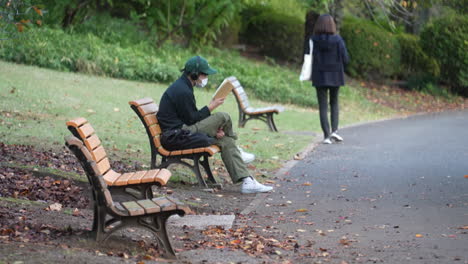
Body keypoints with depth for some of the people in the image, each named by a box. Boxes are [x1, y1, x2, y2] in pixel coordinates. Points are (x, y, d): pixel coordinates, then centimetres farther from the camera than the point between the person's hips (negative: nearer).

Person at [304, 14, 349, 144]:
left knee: (323, 106, 6)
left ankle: (326, 135, 0)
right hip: (335, 76, 0)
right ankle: (334, 130, 4)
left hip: (319, 77, 0)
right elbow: (345, 59, -10)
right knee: (334, 103, 18)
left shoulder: (313, 40, -7)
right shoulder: (337, 39, -9)